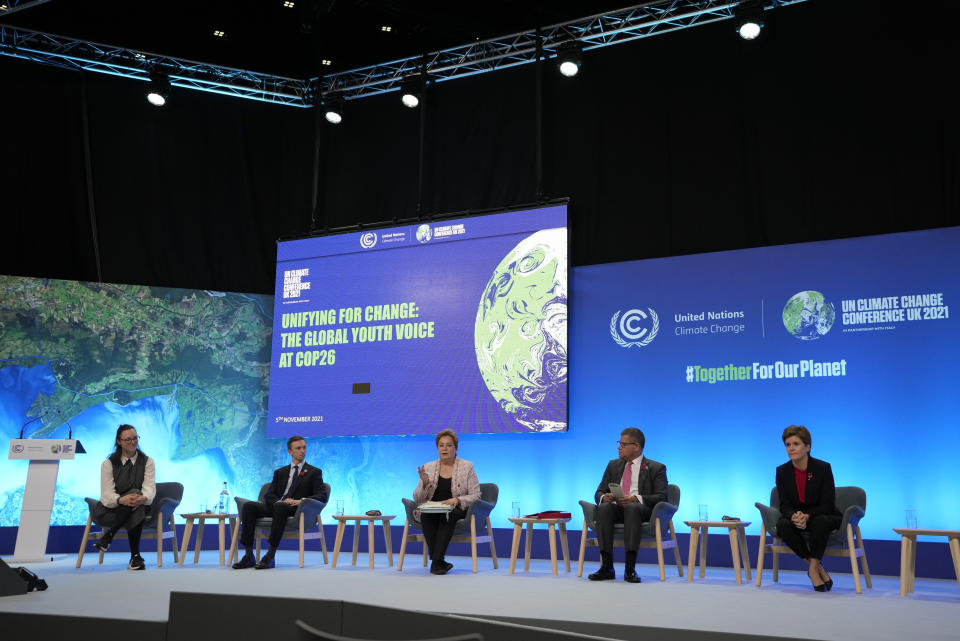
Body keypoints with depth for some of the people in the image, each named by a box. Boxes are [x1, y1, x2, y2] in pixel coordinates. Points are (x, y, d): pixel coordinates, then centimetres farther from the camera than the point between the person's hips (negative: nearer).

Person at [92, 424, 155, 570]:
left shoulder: (147, 461, 5)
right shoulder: (108, 464, 0)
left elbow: (149, 488, -9)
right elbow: (107, 494, -11)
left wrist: (143, 498, -35)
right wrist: (121, 500, -35)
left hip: (137, 508, 2)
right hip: (107, 512, -2)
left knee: (137, 507, -37)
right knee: (135, 492, -33)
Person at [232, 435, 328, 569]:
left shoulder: (314, 472, 12)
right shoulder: (280, 472, 24)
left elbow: (322, 496, -1)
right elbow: (268, 495, 14)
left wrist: (301, 501, -18)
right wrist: (280, 501, -11)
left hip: (297, 510, -4)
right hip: (276, 506, 5)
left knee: (279, 507, -38)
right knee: (249, 506, -22)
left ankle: (270, 556, -39)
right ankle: (249, 556, -24)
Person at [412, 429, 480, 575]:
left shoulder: (467, 467, 5)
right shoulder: (428, 467, 11)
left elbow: (476, 495, 1)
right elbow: (417, 499, 10)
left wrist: (457, 500, -17)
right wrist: (424, 483, -10)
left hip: (458, 511, -2)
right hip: (432, 511, 2)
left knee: (447, 515, -36)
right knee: (425, 514, -33)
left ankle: (436, 561, -34)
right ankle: (438, 562, -29)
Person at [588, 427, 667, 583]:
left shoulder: (656, 468, 10)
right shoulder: (613, 465, 23)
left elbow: (661, 497, -3)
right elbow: (599, 493, 19)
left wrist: (636, 499, -21)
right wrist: (604, 497, -8)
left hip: (641, 510, -3)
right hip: (616, 509, 3)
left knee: (632, 508, -39)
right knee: (604, 507, -32)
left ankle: (630, 568, -40)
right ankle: (607, 567, -33)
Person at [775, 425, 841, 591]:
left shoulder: (823, 468, -13)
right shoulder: (782, 471, -3)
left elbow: (827, 505, -14)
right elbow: (784, 505, -4)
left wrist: (807, 516, -32)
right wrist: (794, 516, -29)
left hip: (822, 516, -3)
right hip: (796, 518, 3)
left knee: (821, 522, -38)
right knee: (782, 525, -30)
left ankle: (813, 569, -22)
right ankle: (817, 567, -19)